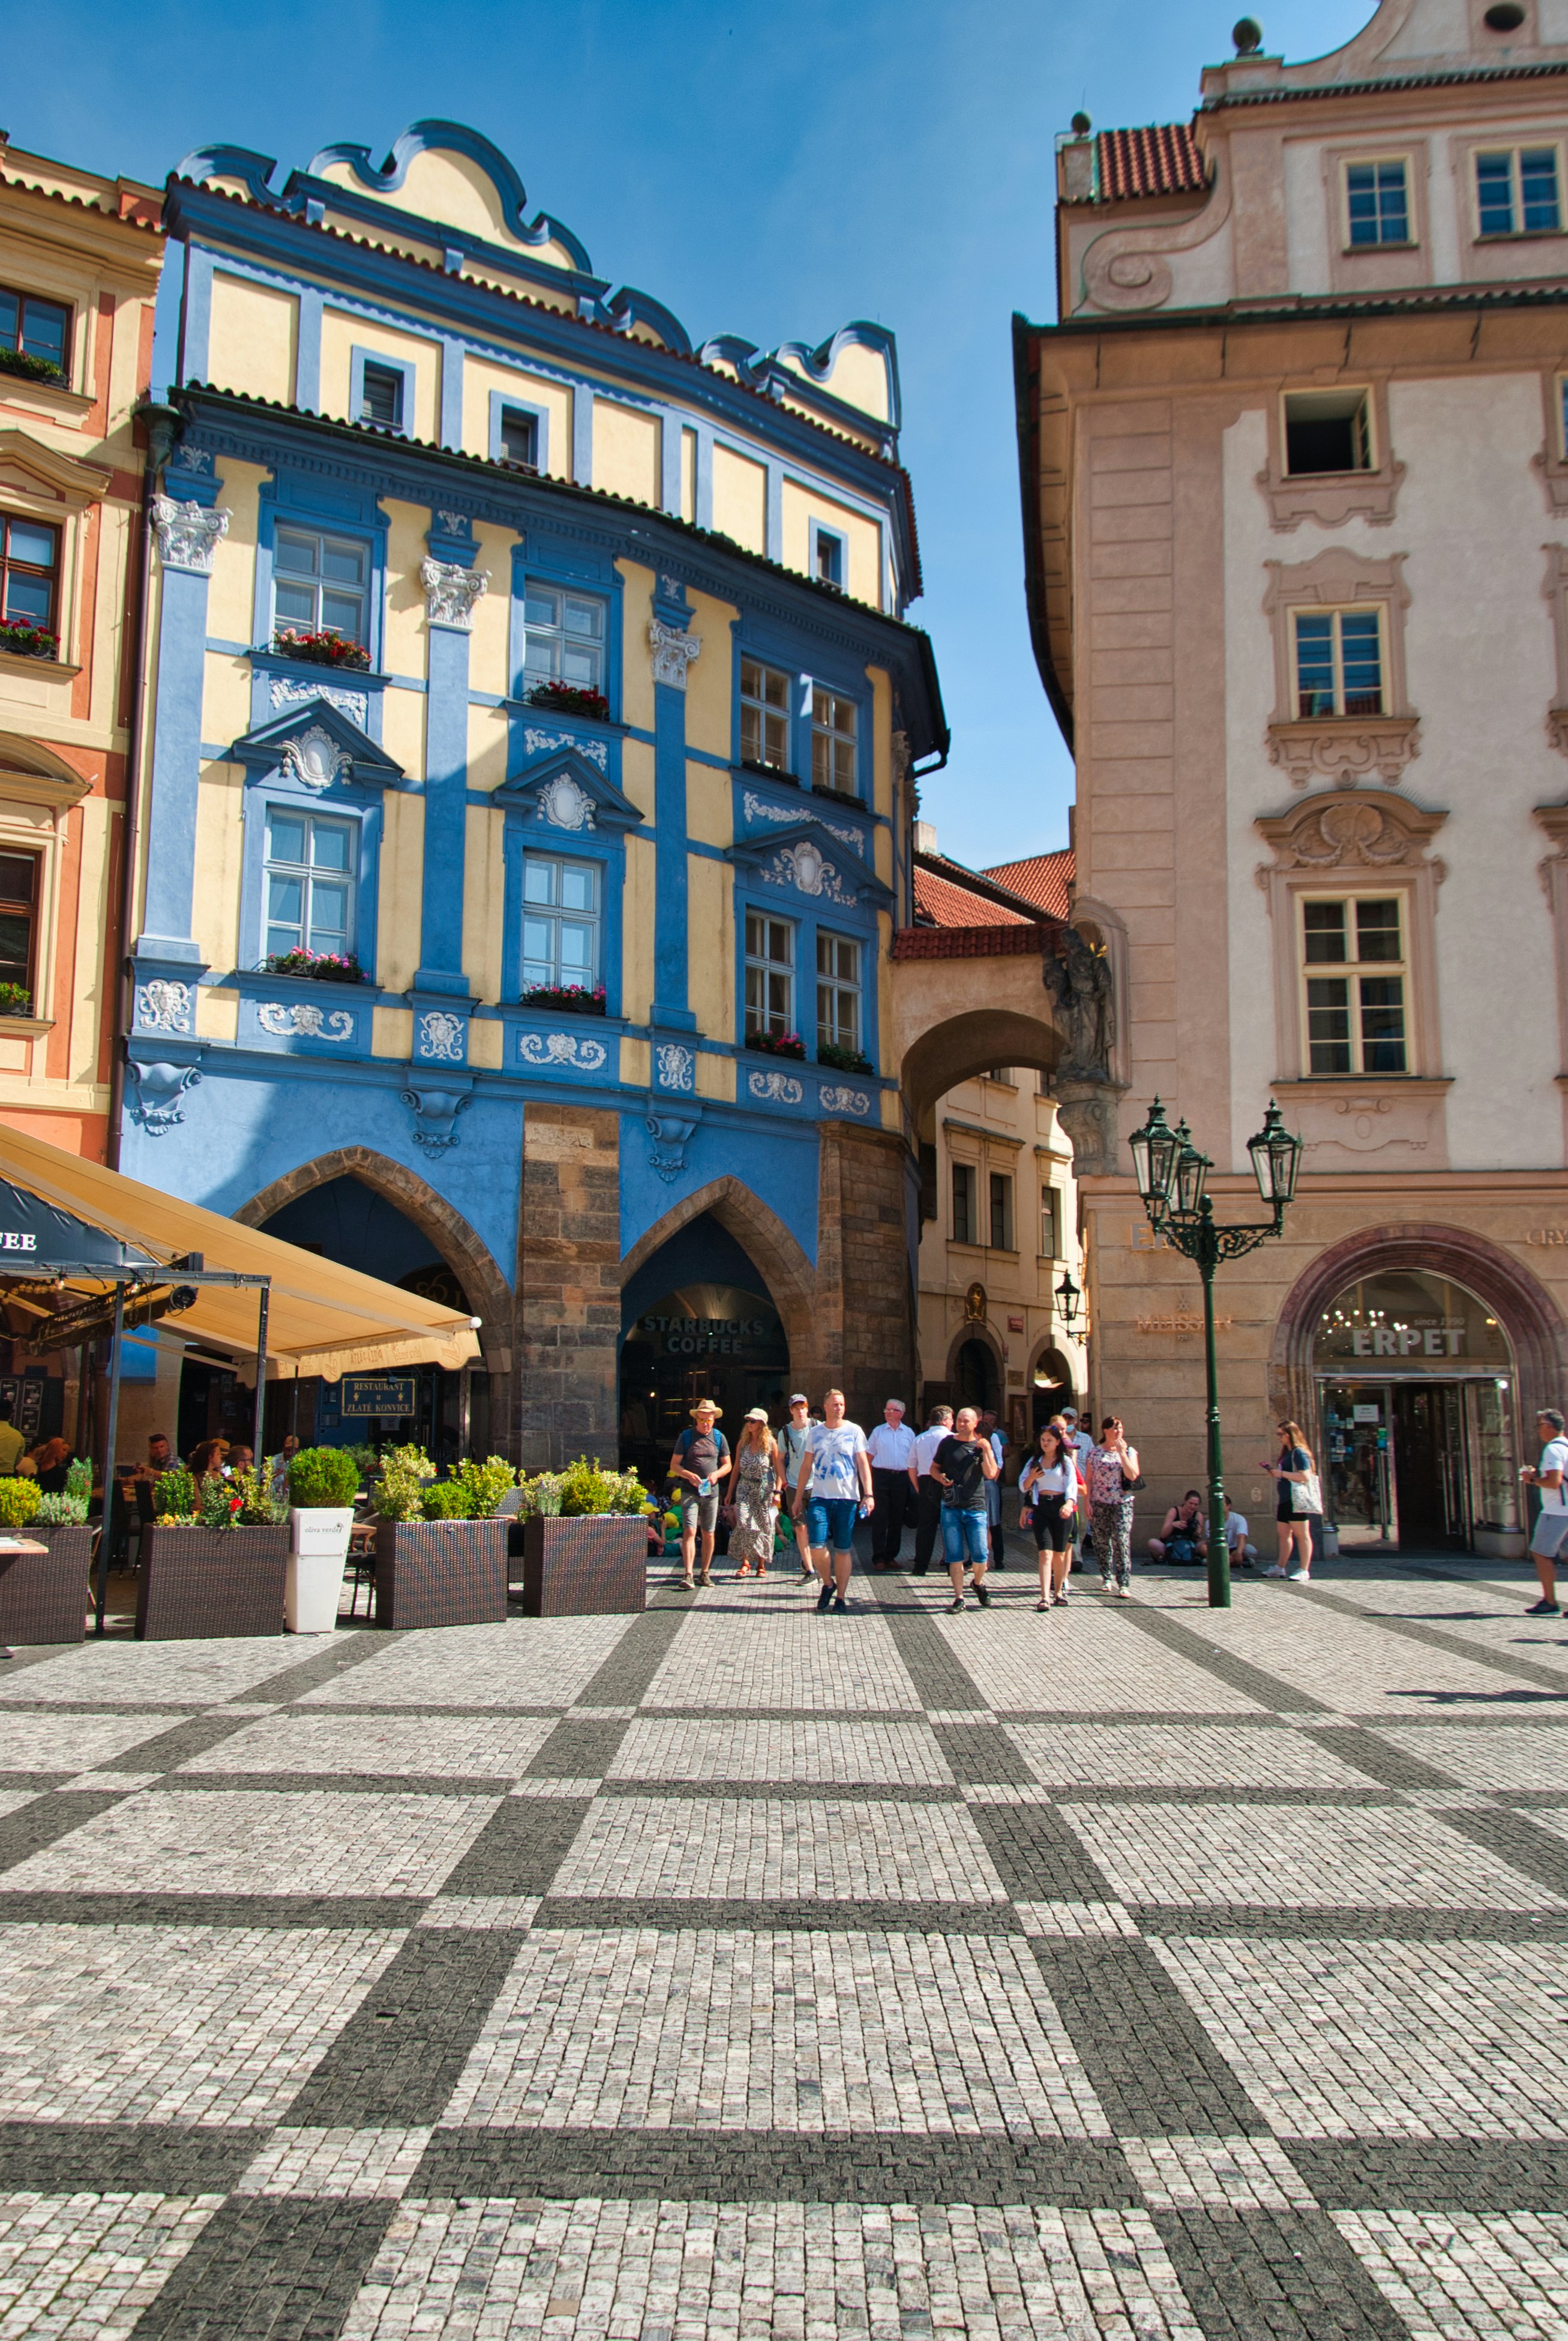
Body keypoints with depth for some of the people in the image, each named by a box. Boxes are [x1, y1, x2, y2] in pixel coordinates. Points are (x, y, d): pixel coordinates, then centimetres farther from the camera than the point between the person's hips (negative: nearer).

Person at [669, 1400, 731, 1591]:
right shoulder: (686, 1437, 0)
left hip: (711, 1492, 3)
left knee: (709, 1534, 8)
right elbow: (674, 1465, 1)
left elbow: (727, 1465, 12)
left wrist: (716, 1474, -9)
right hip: (690, 1492, -3)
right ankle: (687, 1575, -17)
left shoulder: (719, 1437, 7)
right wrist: (689, 1475, -17)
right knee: (689, 1531, -14)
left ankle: (705, 1573, 20)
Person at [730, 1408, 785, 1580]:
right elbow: (737, 1468, 12)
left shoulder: (770, 1443, -2)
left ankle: (762, 1565, 13)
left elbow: (779, 1468, -2)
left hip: (765, 1489, -2)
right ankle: (745, 1563, -4)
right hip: (745, 1488, 2)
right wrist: (730, 1492, 10)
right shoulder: (742, 1443, 7)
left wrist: (777, 1491, -10)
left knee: (764, 1526, 1)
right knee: (743, 1524, -11)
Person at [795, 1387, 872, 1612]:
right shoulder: (815, 1432, 8)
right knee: (817, 1545, -11)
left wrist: (868, 1494, -13)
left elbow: (863, 1464, -2)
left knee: (843, 1549, 3)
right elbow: (806, 1466, 13)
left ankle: (841, 1596, 14)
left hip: (847, 1498, -1)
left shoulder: (854, 1431, 2)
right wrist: (798, 1497, 12)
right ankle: (828, 1583, 14)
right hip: (820, 1497, 1)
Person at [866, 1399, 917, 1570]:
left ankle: (891, 1556, 15)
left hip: (901, 1477, 2)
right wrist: (869, 1477, -2)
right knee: (879, 1518, -4)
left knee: (897, 1519, 7)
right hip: (881, 1476, -2)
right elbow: (870, 1455, 6)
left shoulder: (908, 1433, 10)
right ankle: (878, 1557, -1)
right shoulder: (878, 1431, 5)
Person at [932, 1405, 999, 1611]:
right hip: (951, 1507, 0)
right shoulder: (948, 1443, 7)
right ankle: (959, 1598, 9)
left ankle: (978, 1583, 28)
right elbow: (934, 1468, 14)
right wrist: (941, 1478, -7)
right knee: (955, 1555, 1)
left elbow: (991, 1474, -6)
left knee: (980, 1555, -2)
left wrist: (986, 1450, -14)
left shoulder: (983, 1445, 5)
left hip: (976, 1507, 0)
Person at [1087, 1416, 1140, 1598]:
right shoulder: (1094, 1452, 5)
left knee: (1122, 1542, -11)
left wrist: (1122, 1452, -12)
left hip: (1123, 1503, -1)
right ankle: (1107, 1579, 22)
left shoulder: (1130, 1451, 4)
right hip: (1099, 1503, 1)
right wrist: (1088, 1502, -2)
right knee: (1102, 1542, 7)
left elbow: (1133, 1475, -10)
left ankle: (1124, 1583, -11)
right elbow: (1089, 1479, 5)